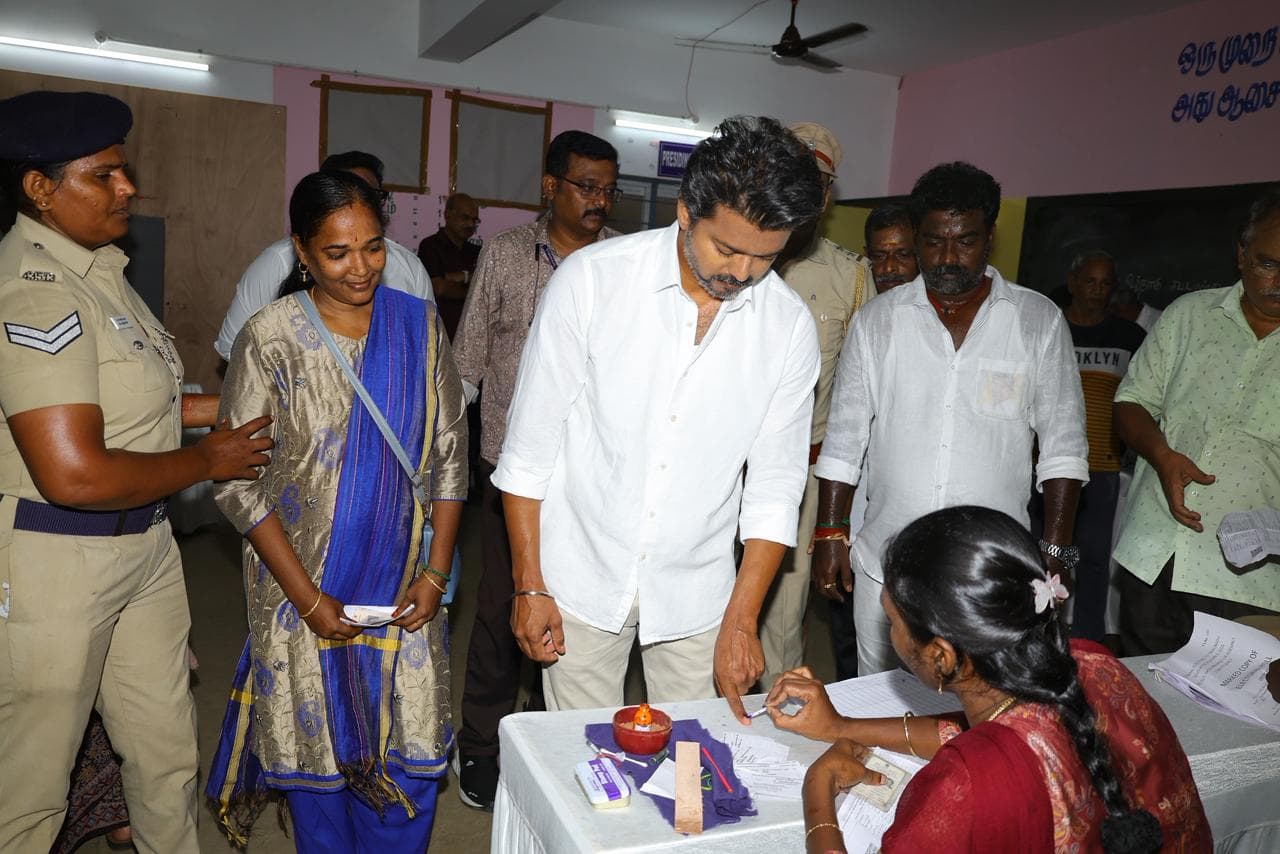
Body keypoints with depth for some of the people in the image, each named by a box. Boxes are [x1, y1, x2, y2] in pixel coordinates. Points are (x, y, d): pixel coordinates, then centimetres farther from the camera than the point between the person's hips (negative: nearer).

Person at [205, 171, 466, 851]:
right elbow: (238, 483, -9)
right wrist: (309, 599, -11)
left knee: (410, 756, 7)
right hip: (306, 586, -2)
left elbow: (449, 454, 2)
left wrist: (435, 572, -4)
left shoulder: (419, 325, -2)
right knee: (317, 749, 13)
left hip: (403, 587, 2)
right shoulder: (269, 339, -10)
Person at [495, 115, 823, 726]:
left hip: (696, 590, 2)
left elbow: (775, 485, -2)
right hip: (584, 578, -1)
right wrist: (529, 585, -6)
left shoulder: (789, 325, -7)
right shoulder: (590, 280, -13)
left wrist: (740, 621, -5)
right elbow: (529, 449, -8)